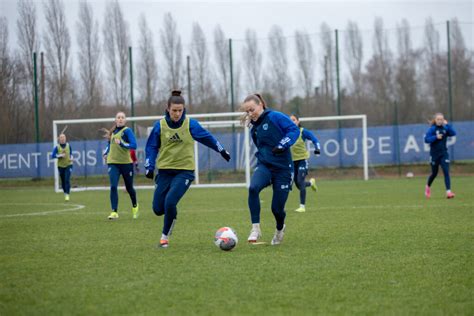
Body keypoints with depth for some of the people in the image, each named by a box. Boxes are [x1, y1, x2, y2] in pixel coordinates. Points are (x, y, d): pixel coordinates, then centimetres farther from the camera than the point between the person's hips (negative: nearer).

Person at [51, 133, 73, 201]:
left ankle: (67, 195, -16)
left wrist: (71, 158, -2)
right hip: (61, 166, 1)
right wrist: (60, 155, -19)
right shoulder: (57, 147, -6)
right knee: (63, 181, 7)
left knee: (67, 180, -14)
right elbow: (53, 156, -9)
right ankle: (65, 193, 26)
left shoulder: (68, 145, -1)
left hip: (68, 165, -1)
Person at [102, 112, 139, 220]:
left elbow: (134, 145, -18)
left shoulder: (127, 131, -8)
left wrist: (121, 143, -30)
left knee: (129, 188, 11)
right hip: (113, 163, 3)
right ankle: (114, 212, -13)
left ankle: (135, 206, 40)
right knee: (113, 187, -14)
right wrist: (106, 153, 13)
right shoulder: (112, 131, 8)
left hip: (126, 163, -3)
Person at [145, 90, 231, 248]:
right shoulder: (160, 126, -3)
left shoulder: (191, 125, -5)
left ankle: (165, 236, -1)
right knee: (158, 208, -2)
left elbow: (207, 138, 9)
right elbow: (151, 147, 5)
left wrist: (222, 151, 20)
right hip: (165, 171, 2)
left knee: (170, 202, -21)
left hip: (184, 171, -2)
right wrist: (149, 167, -6)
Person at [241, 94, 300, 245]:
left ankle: (280, 229, 36)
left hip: (283, 168, -4)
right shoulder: (254, 129, 13)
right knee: (253, 187, -30)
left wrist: (282, 145, -24)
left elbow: (294, 130, -13)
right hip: (264, 166, 4)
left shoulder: (275, 117, -7)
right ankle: (255, 228, -22)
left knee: (277, 207, -1)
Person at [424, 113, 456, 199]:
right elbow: (426, 139, -14)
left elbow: (453, 133, -12)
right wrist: (436, 137, -25)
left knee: (446, 172, -12)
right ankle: (428, 187, 41)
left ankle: (448, 192, -18)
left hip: (444, 154, 2)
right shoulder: (432, 129, -8)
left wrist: (447, 125, -16)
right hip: (434, 154, -2)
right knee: (434, 173, 12)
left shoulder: (445, 128, 3)